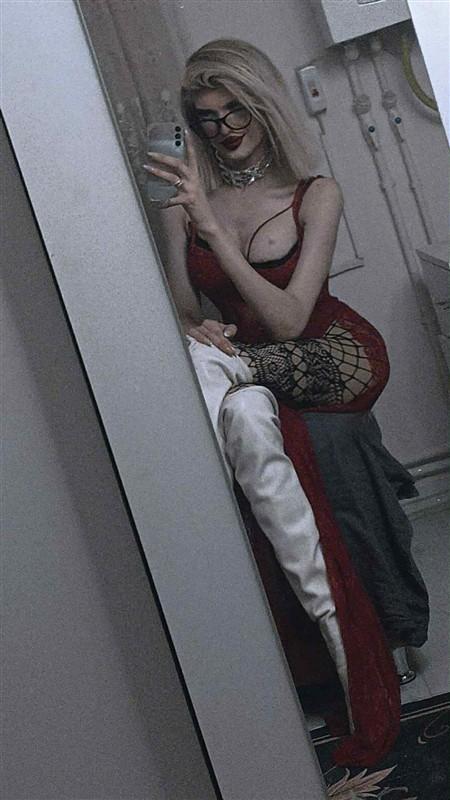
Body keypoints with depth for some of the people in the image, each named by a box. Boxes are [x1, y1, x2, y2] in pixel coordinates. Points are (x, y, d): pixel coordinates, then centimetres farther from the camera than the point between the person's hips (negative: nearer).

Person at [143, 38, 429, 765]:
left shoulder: (316, 195, -5)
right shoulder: (183, 203, 3)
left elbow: (289, 320, -18)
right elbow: (184, 312, 5)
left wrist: (214, 228, -28)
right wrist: (191, 329, -22)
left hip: (334, 357, -2)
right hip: (245, 367, 3)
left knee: (206, 365, -35)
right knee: (247, 414, -38)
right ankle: (344, 646, -35)